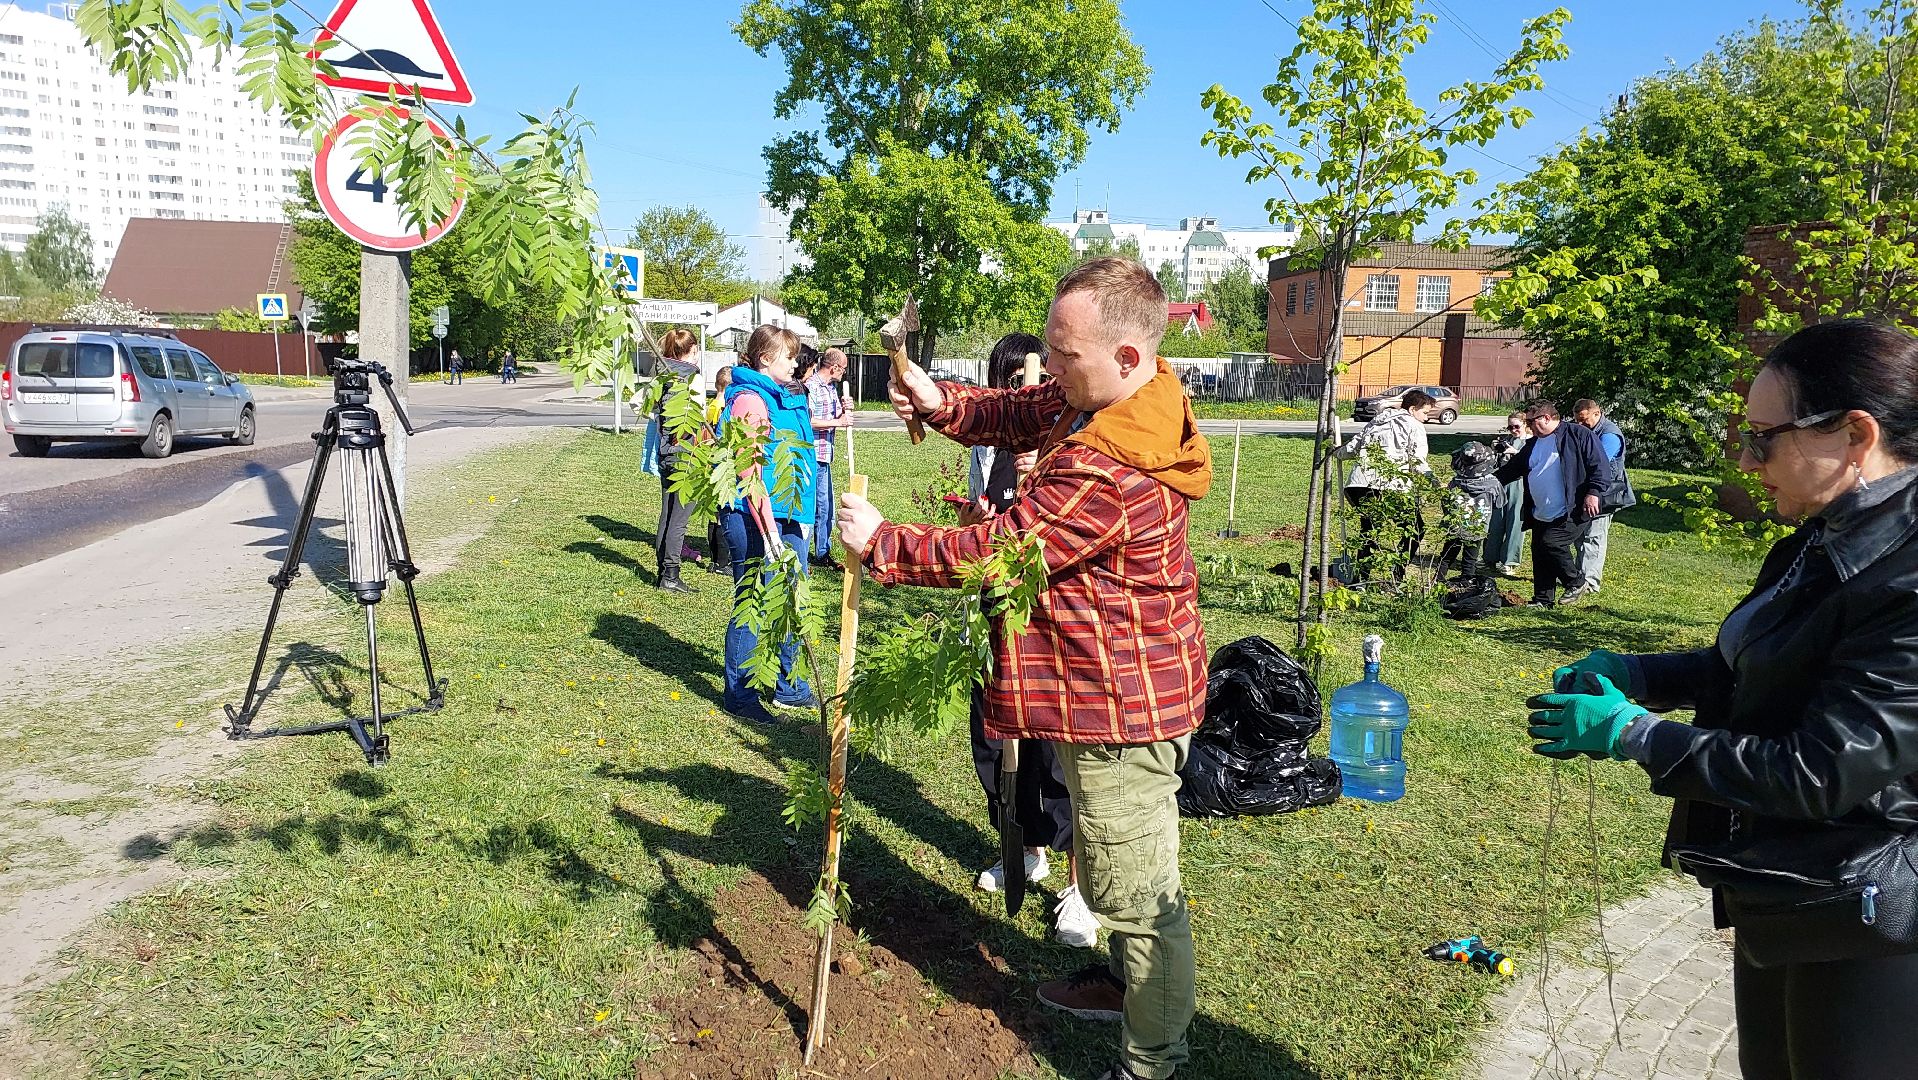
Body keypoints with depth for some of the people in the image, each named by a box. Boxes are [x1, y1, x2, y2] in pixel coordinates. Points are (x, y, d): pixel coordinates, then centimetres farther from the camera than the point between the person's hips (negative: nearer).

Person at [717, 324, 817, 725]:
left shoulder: (789, 398, 14)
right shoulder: (749, 400, -14)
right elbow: (749, 472, -20)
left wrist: (802, 516, 19)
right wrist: (769, 530, -23)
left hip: (788, 516, 9)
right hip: (754, 519, -9)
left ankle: (786, 685, 30)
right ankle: (738, 695, 14)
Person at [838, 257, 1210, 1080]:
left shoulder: (1107, 474, -32)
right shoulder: (1092, 403, -1)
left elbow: (994, 554, -25)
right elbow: (1014, 415, 10)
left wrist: (880, 544, -13)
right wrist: (941, 404, -10)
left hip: (1120, 706, -11)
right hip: (1120, 691, 11)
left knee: (1134, 888, 6)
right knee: (1121, 871, 29)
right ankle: (1131, 979, 51)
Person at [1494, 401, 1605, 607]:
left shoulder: (1578, 435, -5)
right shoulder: (1533, 445, 18)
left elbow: (1598, 465, -10)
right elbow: (1512, 469, 24)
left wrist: (1593, 493, -18)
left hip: (1571, 513, -8)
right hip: (1541, 516, 8)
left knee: (1550, 543, -20)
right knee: (1539, 554, 7)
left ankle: (1577, 585, 2)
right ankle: (1542, 600, 16)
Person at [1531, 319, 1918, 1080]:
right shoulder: (1826, 539, 1)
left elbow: (1821, 774, -29)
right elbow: (1751, 668, 14)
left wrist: (1632, 732, -21)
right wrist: (1633, 674, -1)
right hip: (1777, 890, 8)